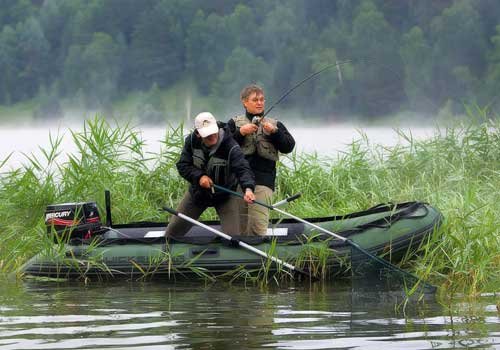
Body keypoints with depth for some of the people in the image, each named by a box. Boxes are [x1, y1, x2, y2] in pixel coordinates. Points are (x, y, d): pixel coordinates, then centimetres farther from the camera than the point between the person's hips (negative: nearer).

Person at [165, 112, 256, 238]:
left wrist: (248, 188, -60)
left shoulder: (231, 147, -29)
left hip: (224, 195, -3)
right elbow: (182, 165, -11)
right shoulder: (192, 141, -15)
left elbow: (243, 169, -40)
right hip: (197, 191, 3)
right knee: (173, 231, 11)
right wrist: (199, 176, -29)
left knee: (232, 236, -14)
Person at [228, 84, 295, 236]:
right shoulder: (234, 123, 14)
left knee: (258, 223, -14)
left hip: (263, 180, -1)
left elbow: (288, 147, 5)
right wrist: (241, 132, -10)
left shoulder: (274, 125, 16)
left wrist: (274, 132, -8)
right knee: (240, 222, 3)